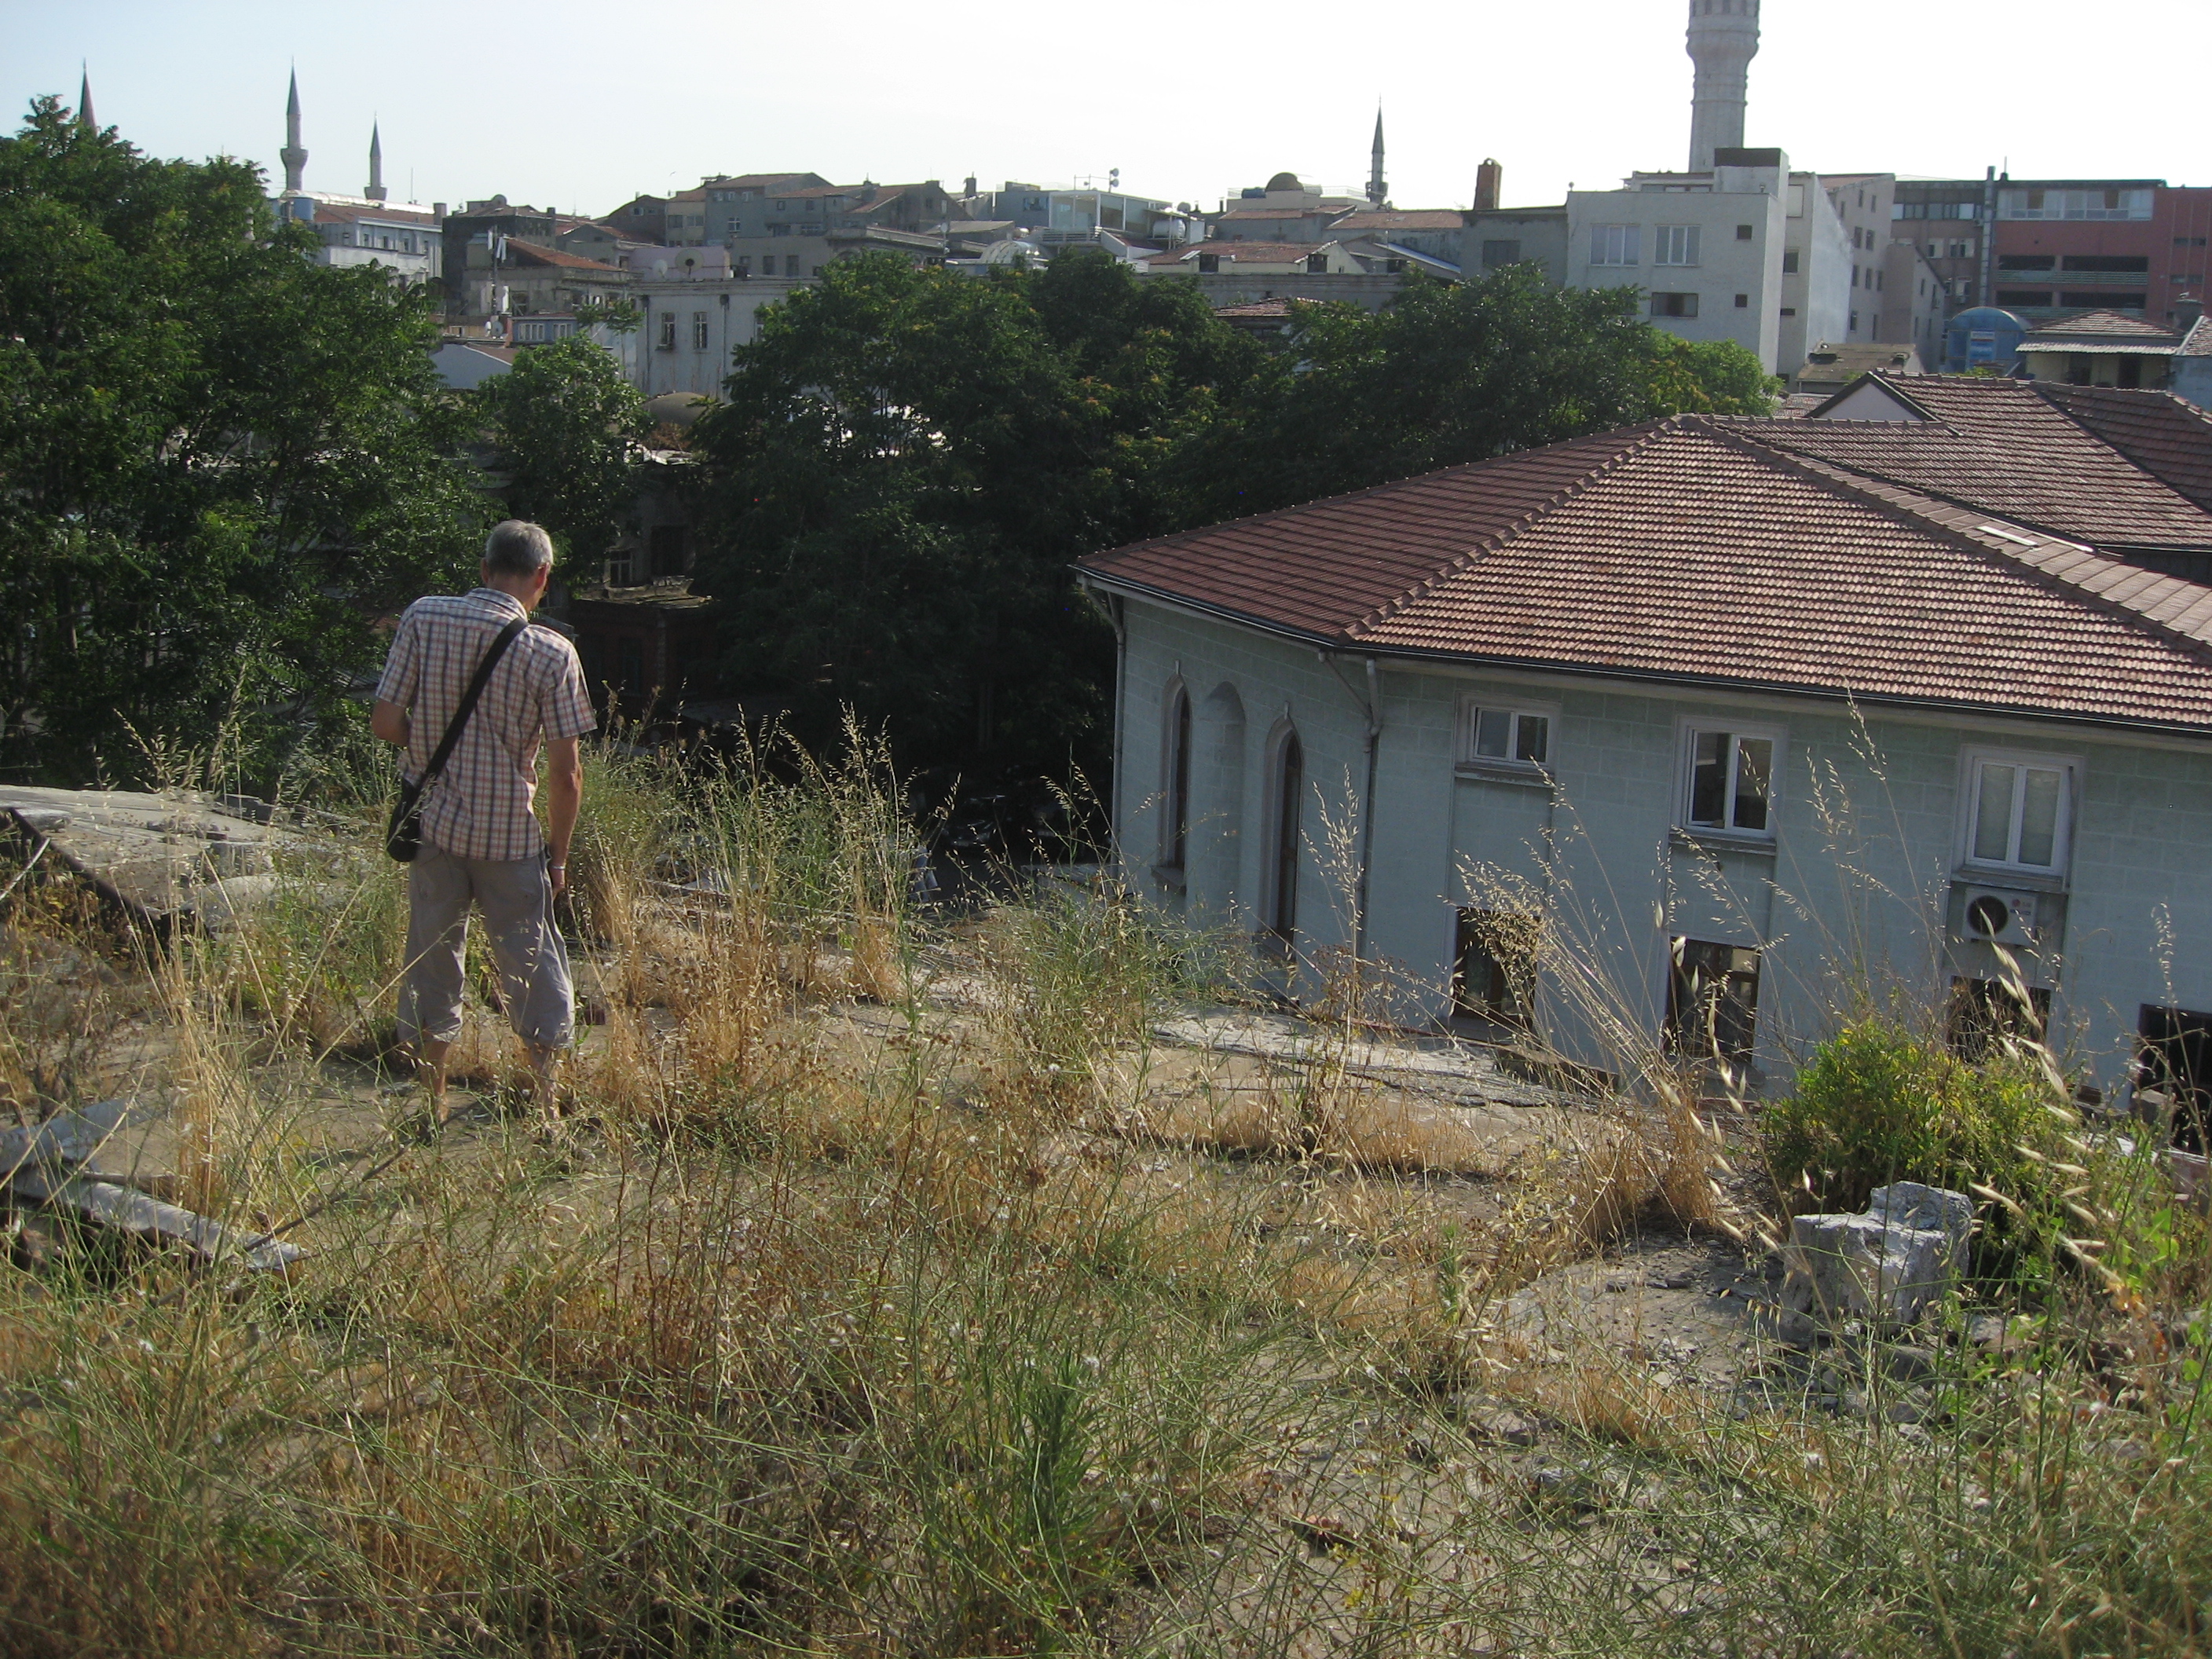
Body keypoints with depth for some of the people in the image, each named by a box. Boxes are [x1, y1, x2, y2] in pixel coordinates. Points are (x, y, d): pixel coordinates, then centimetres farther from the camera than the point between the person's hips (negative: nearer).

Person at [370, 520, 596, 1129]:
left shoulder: (423, 619, -6)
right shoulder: (552, 653, -10)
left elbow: (385, 722, -7)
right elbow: (565, 772, -10)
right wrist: (557, 856, 3)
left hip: (434, 826, 2)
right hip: (511, 837, -2)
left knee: (431, 961, 15)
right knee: (532, 966, 10)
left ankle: (434, 1112, 22)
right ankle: (548, 1114, 15)